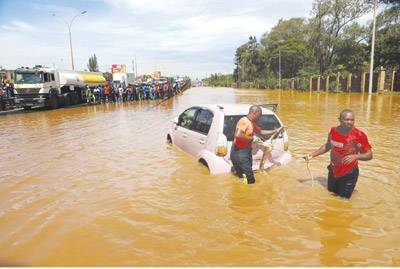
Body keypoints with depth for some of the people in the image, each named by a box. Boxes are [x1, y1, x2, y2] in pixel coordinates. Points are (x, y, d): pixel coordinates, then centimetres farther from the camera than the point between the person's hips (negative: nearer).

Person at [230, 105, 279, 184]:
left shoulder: (251, 123, 17)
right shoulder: (244, 121, -16)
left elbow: (261, 131, 31)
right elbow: (238, 135, -30)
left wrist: (275, 131, 26)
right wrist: (252, 138, -19)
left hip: (246, 151, 11)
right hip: (240, 152, -11)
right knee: (250, 180, -10)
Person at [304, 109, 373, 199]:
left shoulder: (359, 135, -20)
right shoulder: (333, 131, -5)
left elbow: (369, 155, -14)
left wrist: (356, 156, -32)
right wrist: (312, 154, 9)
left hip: (349, 173, -5)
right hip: (333, 171, 5)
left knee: (343, 199, 8)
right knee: (330, 192, 23)